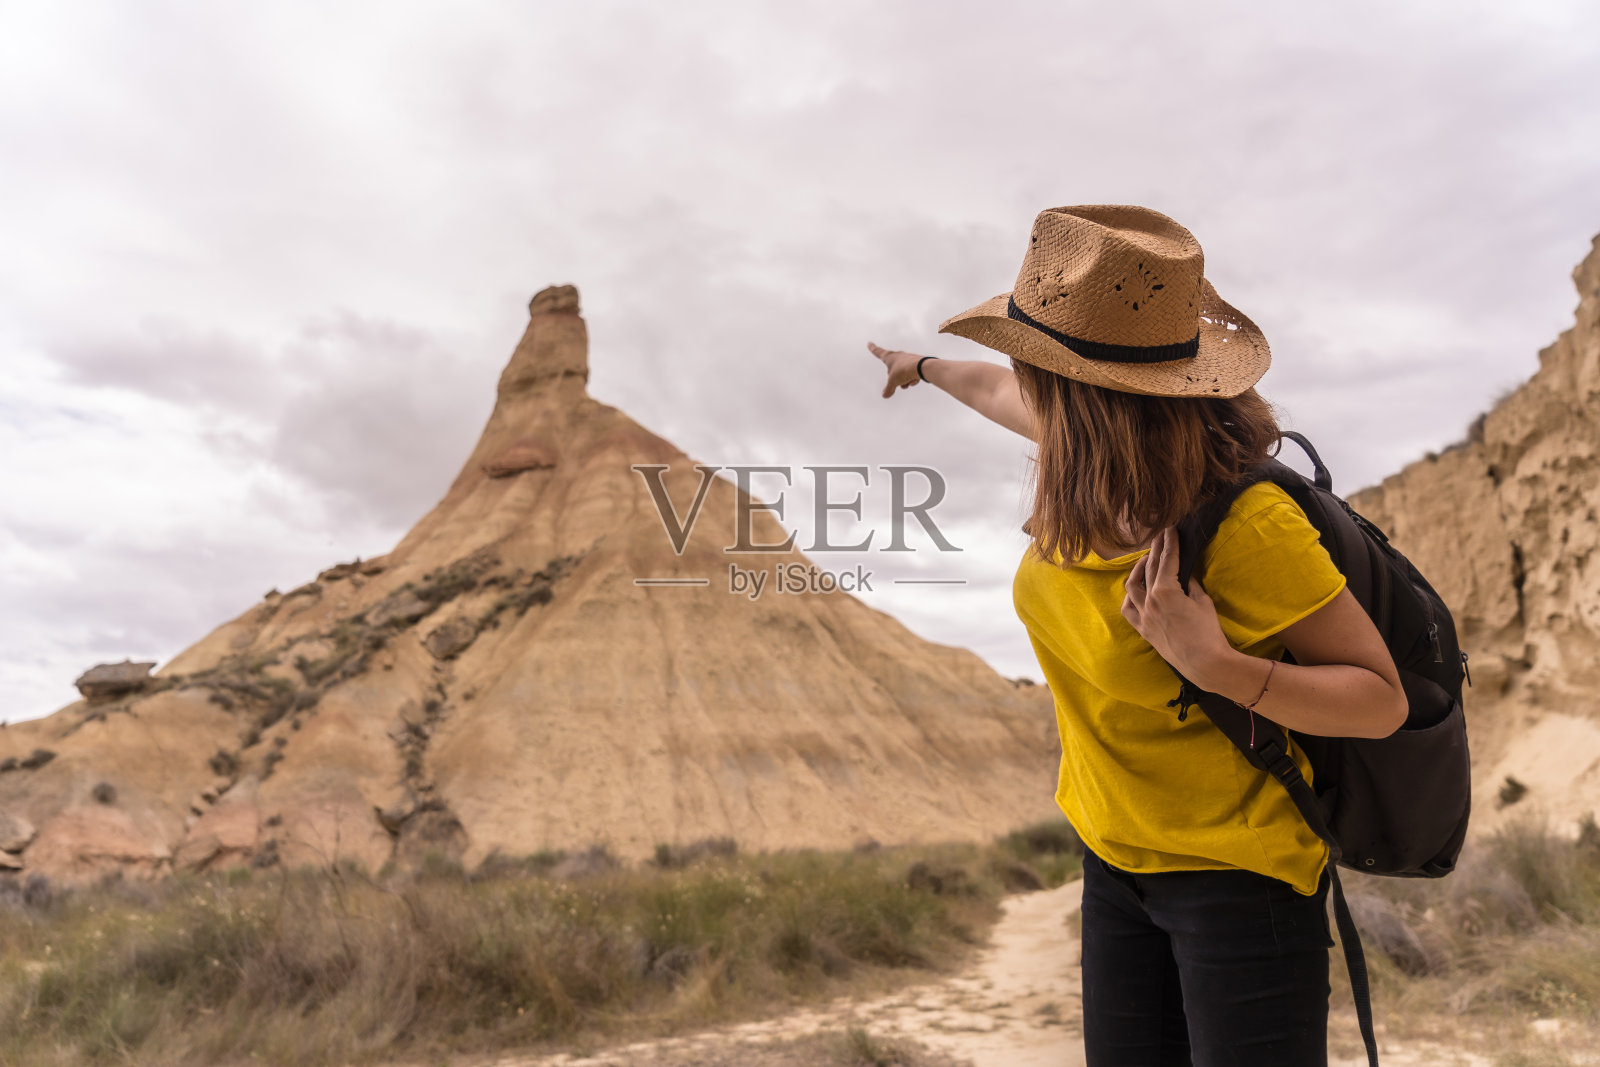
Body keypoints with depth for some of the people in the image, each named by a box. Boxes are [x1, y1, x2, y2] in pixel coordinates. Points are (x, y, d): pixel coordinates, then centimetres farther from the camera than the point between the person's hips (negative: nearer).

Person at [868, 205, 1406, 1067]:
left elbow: (1383, 700, -18)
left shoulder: (1247, 524, -28)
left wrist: (1219, 668, -35)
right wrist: (924, 368, 36)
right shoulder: (1103, 450, -9)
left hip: (1241, 875, -6)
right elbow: (1006, 395, 16)